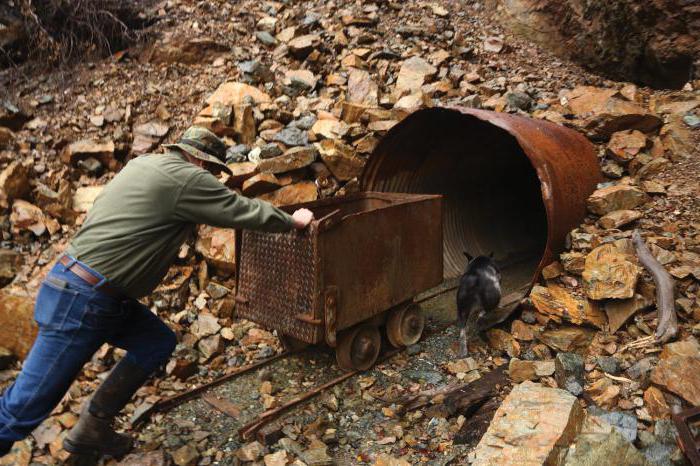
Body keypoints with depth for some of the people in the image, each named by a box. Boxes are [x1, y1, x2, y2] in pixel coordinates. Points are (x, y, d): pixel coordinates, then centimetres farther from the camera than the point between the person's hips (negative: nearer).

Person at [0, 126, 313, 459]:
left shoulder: (144, 163, 14)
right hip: (81, 300, -10)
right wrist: (293, 221, 12)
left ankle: (92, 429, 21)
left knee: (159, 342, 14)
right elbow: (245, 212, -5)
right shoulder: (186, 178, -13)